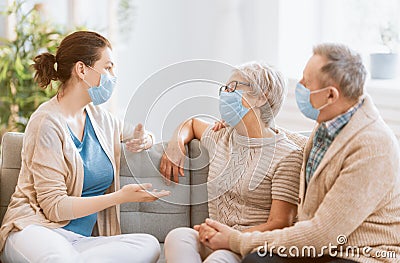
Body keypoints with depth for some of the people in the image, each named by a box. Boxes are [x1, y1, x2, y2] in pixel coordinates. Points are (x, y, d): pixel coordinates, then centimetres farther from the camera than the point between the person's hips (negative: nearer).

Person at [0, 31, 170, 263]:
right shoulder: (48, 123, -7)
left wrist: (144, 141, 9)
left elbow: (141, 134, 35)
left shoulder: (99, 118, 15)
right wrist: (121, 197, -15)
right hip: (37, 230, -8)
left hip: (80, 240, 8)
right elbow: (54, 206, -11)